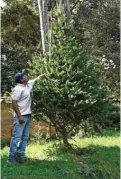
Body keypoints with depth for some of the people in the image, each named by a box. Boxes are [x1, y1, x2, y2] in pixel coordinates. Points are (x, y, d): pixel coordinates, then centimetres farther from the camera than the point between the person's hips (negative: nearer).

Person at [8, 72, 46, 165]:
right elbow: (14, 103, -19)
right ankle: (11, 158, -4)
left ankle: (20, 155, 18)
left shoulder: (29, 84, 9)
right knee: (17, 137, -8)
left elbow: (39, 78, 25)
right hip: (21, 116, -9)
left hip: (28, 115, 9)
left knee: (25, 137, 11)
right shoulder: (18, 89, -16)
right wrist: (19, 116, -23)